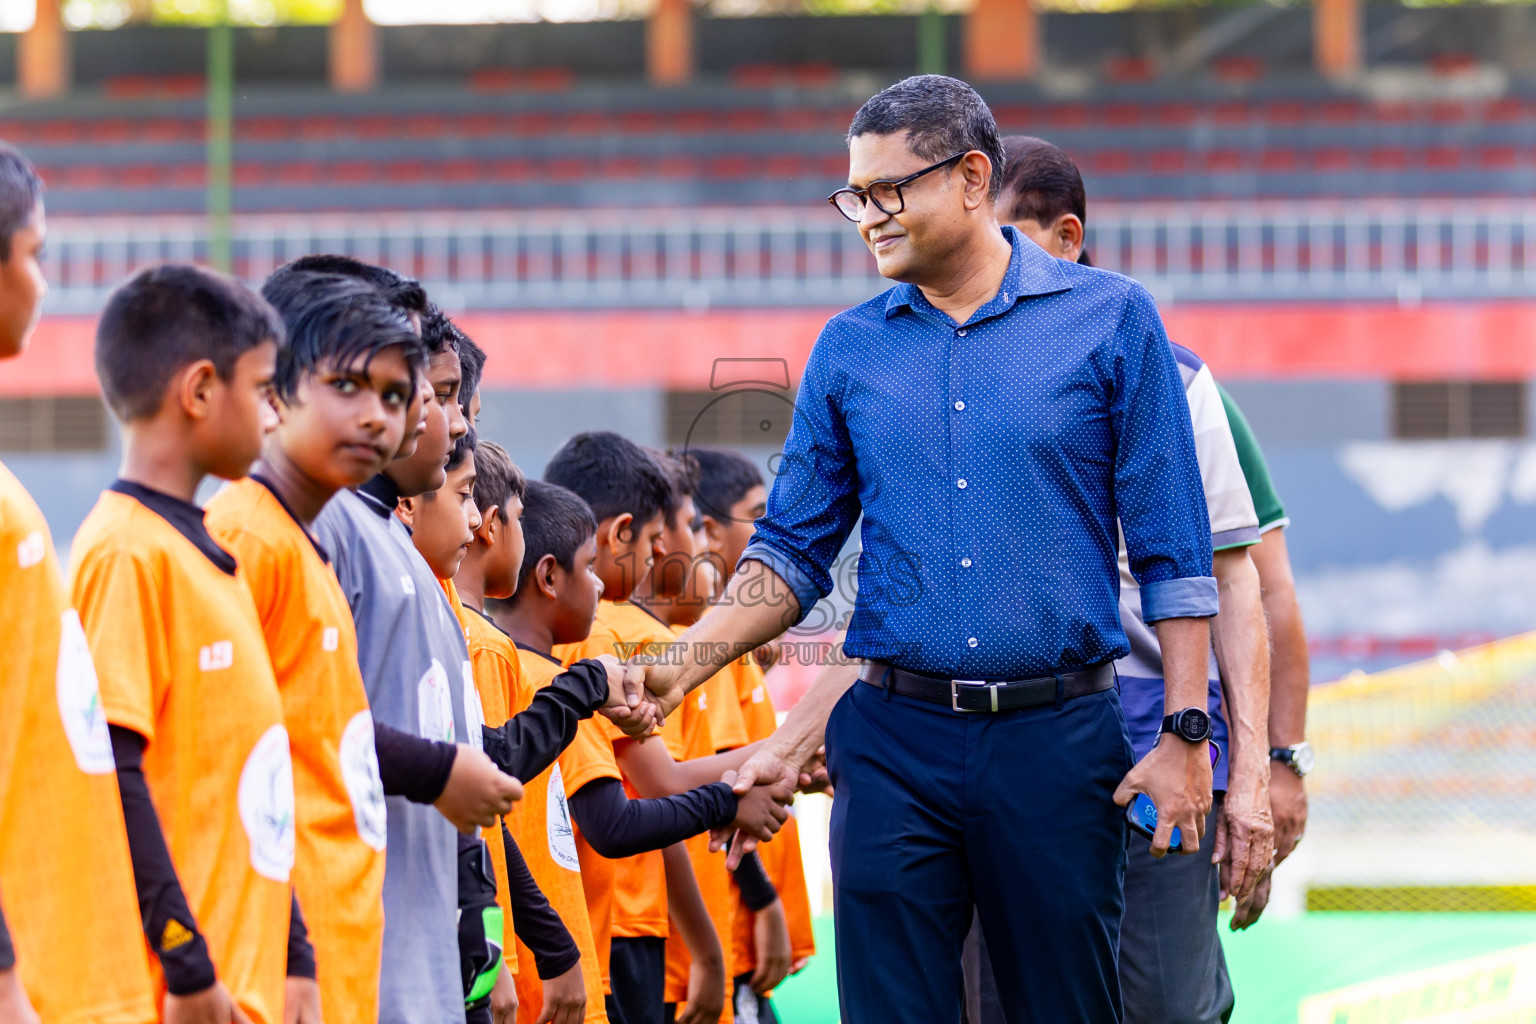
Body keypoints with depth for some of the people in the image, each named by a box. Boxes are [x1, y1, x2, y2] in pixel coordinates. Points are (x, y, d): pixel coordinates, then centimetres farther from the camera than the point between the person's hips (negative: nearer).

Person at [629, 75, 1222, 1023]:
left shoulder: (1110, 320, 0)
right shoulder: (850, 350, 9)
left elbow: (1173, 548, 0)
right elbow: (793, 553, 11)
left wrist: (1186, 735, -6)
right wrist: (679, 671, -3)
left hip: (1057, 740, -2)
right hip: (894, 741, 2)